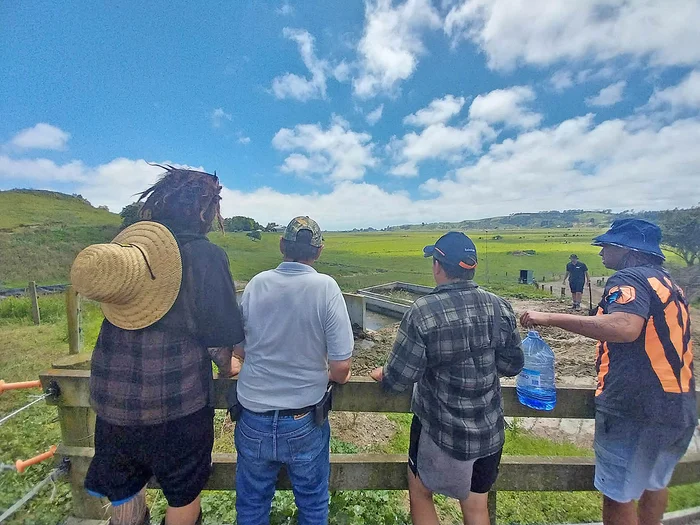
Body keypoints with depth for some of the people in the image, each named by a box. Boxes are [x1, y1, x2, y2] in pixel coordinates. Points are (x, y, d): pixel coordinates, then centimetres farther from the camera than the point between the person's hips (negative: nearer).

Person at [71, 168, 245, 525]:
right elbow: (218, 337, -15)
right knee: (184, 494, 21)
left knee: (125, 491, 27)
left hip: (113, 393, 6)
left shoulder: (126, 242, 0)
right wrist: (228, 368, 6)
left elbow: (121, 317, 13)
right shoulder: (207, 256, -18)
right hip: (177, 398, -5)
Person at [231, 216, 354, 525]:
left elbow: (238, 351, 1)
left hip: (253, 421, 3)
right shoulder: (325, 287, -17)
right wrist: (336, 376, 5)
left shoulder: (256, 283, -9)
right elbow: (341, 366, -18)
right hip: (304, 422, -2)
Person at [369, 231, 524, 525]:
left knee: (420, 492, 23)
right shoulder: (499, 307, -10)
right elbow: (512, 366, 1)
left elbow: (399, 378, -20)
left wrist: (381, 376, 2)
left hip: (442, 431, -4)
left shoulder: (423, 311, -25)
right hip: (490, 430, 5)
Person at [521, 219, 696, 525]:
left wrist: (550, 318, -32)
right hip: (678, 408, 9)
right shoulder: (669, 284, 14)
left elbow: (625, 327, -33)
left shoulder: (630, 278, -15)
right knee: (655, 483, 28)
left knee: (618, 494, 8)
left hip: (633, 408, -9)